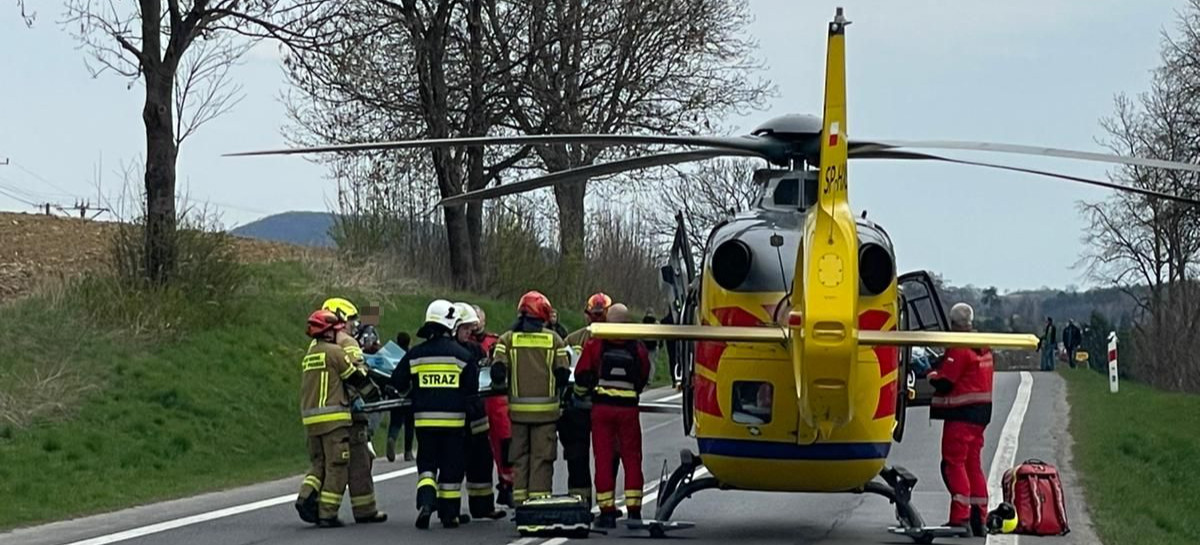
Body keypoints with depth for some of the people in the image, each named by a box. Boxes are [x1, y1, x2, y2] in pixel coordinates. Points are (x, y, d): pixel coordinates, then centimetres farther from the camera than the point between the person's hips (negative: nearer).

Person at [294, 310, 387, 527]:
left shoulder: (309, 356, 18)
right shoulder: (334, 351, -7)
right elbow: (356, 377, -2)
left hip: (310, 418, 8)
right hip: (333, 417, -8)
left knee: (319, 463, 16)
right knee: (336, 467, -2)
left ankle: (306, 497, -6)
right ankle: (327, 514, -4)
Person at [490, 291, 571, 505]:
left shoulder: (507, 339, 1)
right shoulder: (554, 339, 0)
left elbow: (497, 372, -7)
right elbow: (563, 374, -2)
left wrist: (503, 387, 12)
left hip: (518, 407, 1)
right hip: (546, 408, -1)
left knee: (519, 457, 10)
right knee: (542, 457, 2)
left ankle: (520, 502, 8)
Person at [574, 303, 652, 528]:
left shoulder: (594, 345, -5)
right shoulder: (638, 349, -2)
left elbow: (581, 377, -1)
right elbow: (643, 380, 8)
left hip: (601, 407, 0)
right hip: (628, 408, 0)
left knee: (603, 459, 4)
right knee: (632, 459, 7)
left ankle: (607, 512, 3)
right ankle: (634, 511, 4)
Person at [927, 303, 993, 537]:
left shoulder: (958, 349, -15)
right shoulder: (983, 348, 14)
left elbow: (944, 382, -16)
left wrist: (932, 375, 5)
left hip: (961, 413, -9)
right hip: (981, 412, 9)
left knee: (954, 462, -8)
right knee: (972, 463, 14)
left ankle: (960, 517, -16)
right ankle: (978, 517, 15)